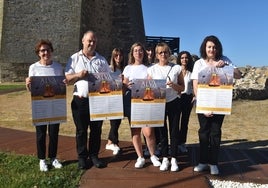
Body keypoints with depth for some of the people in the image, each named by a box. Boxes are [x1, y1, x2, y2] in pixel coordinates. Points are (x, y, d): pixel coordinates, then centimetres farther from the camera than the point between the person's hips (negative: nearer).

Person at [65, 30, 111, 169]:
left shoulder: (102, 60, 11)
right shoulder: (74, 59, 6)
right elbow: (67, 78, 3)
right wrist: (78, 75, -15)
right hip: (80, 100, -1)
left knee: (96, 130, 8)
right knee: (81, 130, 7)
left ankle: (94, 155, 23)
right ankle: (82, 157, 21)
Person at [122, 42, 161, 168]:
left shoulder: (147, 68, 8)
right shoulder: (128, 68, 12)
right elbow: (124, 85, 10)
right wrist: (127, 85, -12)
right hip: (131, 101, 2)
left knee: (148, 132, -9)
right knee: (135, 131, 4)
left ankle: (153, 155, 15)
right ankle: (140, 157, 18)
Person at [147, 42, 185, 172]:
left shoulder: (176, 68, 1)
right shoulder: (152, 69, 2)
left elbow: (182, 88, 3)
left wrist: (174, 85, -16)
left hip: (174, 103, 0)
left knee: (174, 131, 4)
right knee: (162, 131, 9)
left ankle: (174, 159, 17)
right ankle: (165, 158, 21)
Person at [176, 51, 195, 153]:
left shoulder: (191, 72, 7)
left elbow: (194, 86, 10)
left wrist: (195, 96, -2)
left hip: (188, 98, 3)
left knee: (185, 121, 9)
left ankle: (182, 143, 19)